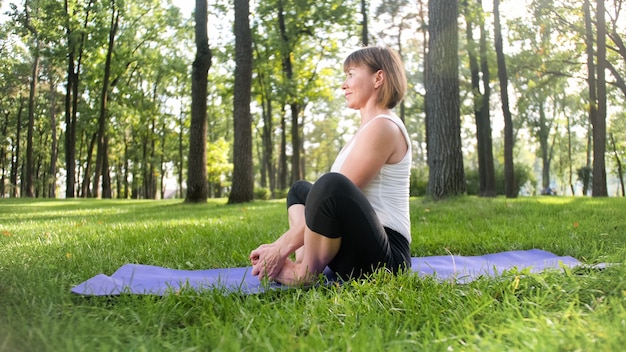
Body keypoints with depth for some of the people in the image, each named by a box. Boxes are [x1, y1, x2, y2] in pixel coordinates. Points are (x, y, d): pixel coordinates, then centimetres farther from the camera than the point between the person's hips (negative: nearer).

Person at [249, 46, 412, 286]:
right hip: (357, 250, 11)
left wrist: (282, 247, -14)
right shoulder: (369, 128, 19)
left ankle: (304, 274, -13)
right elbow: (330, 198, 16)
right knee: (299, 190, 24)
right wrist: (281, 245, 11)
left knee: (331, 185, -36)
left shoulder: (382, 127, -12)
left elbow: (336, 189, -18)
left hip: (382, 256, -11)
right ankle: (303, 264, -3)